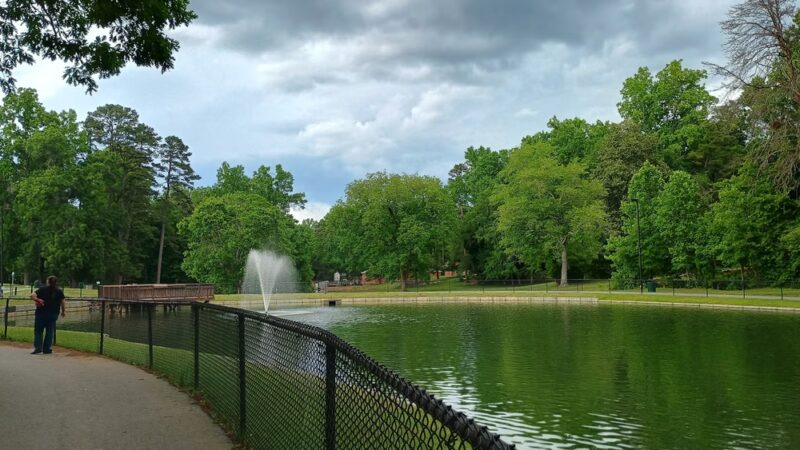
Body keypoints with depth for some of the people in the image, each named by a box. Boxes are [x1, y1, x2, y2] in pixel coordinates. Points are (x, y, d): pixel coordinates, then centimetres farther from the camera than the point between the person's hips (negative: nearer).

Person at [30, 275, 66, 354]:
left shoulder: (42, 289, -1)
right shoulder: (59, 292, 2)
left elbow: (32, 295, -15)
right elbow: (62, 303, 3)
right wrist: (63, 311, 13)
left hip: (41, 313, -1)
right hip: (53, 314, 1)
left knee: (38, 331, 8)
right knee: (49, 332, 7)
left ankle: (37, 347, -2)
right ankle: (46, 349, 7)